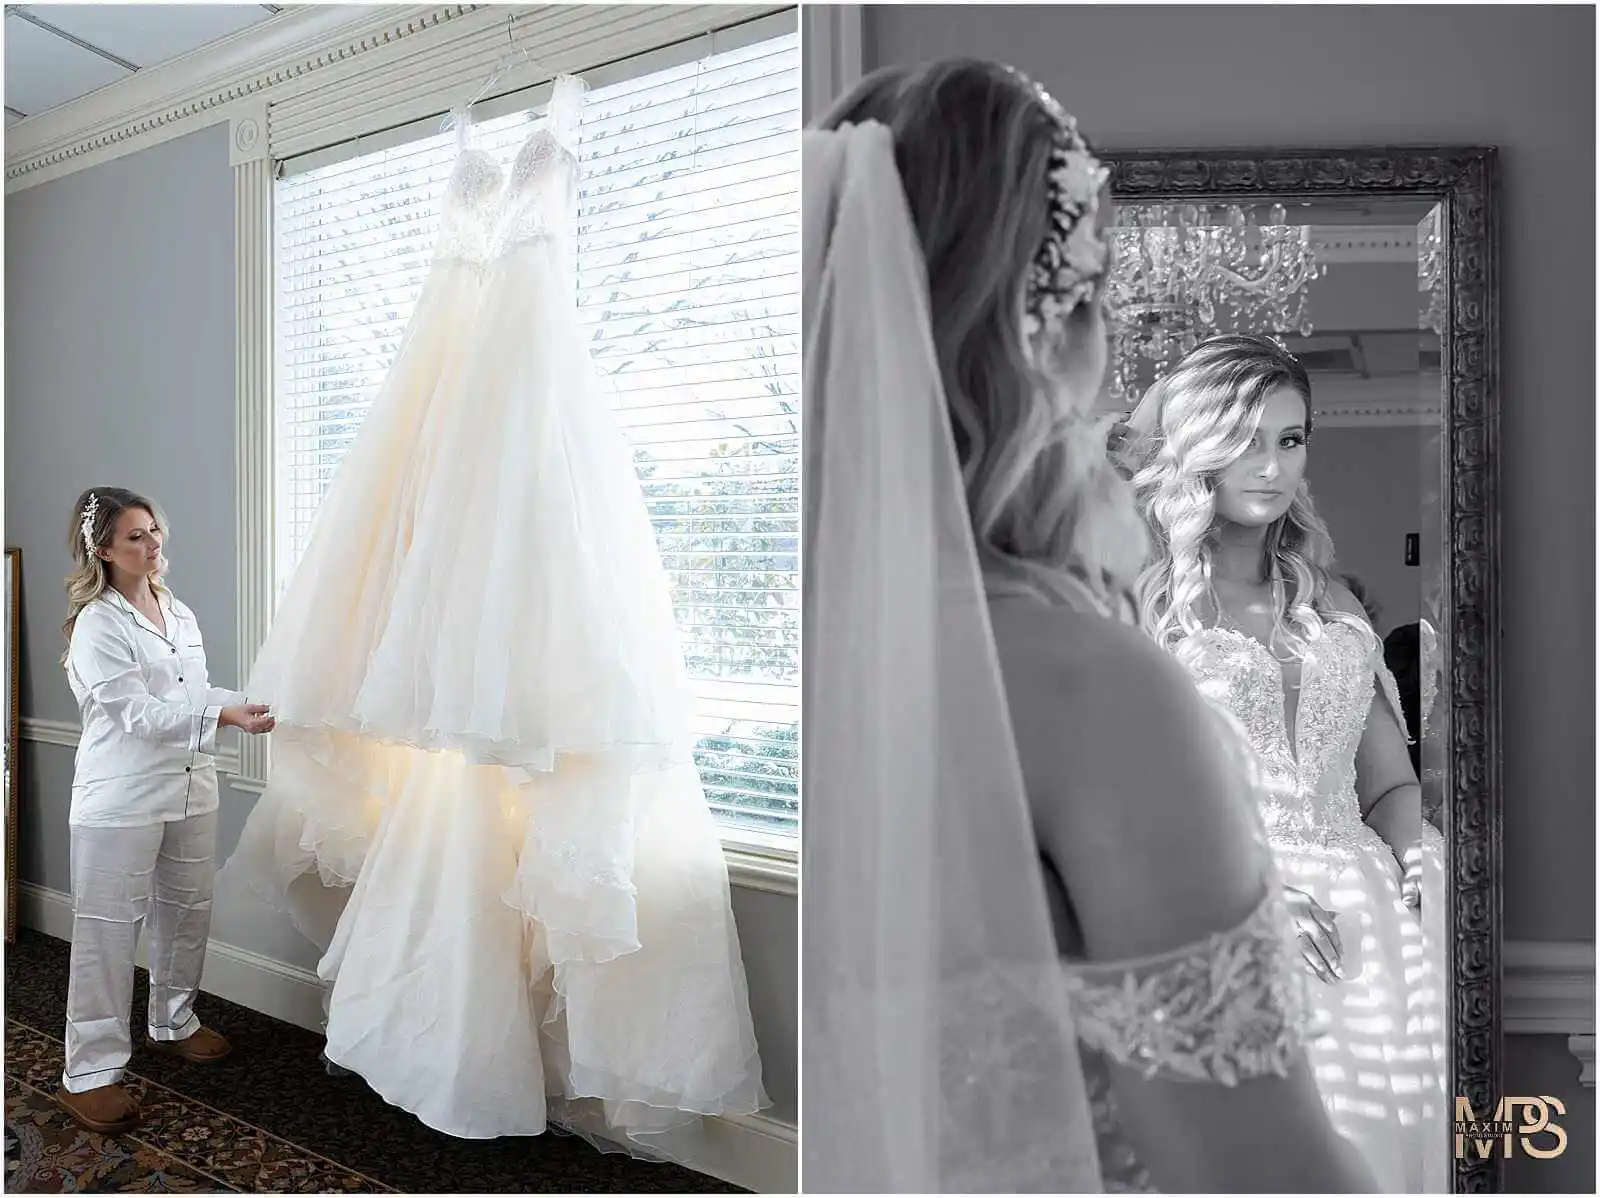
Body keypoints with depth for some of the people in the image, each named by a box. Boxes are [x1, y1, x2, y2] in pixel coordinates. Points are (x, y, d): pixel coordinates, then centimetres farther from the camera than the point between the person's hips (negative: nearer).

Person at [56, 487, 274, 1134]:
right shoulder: (97, 624, -12)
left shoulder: (179, 612, 11)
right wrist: (226, 716, -27)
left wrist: (252, 702, -1)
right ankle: (89, 1071, 11)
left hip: (189, 787, 7)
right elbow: (140, 713, -19)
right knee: (108, 931, 0)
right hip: (121, 796, -7)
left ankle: (173, 1022, 37)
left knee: (187, 913, 17)